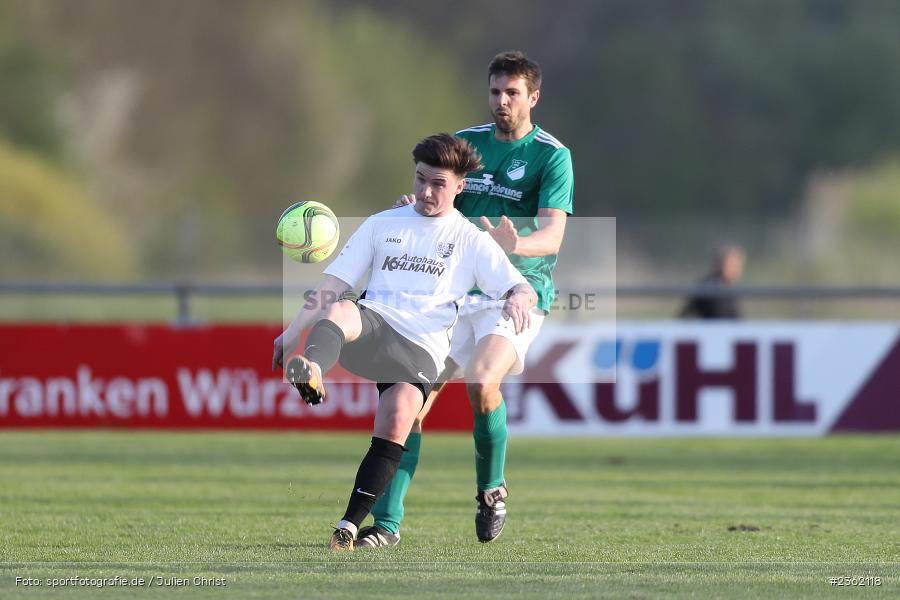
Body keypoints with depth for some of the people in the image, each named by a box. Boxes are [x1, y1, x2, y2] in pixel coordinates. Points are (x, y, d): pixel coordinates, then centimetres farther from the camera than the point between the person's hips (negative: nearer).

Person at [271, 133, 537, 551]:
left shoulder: (470, 241, 16)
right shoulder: (382, 225, 21)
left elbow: (524, 290, 8)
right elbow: (332, 286, 17)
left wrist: (518, 299, -18)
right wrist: (292, 332, 5)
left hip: (421, 351, -1)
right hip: (372, 326, 1)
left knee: (397, 415, -27)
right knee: (340, 311, -34)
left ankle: (350, 525, -20)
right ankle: (311, 372, -68)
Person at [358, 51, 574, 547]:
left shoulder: (552, 156, -5)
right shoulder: (465, 143, 11)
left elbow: (553, 234, -15)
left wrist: (516, 245, -38)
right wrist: (415, 208, -8)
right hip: (455, 289, 5)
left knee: (482, 382, -29)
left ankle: (491, 489, -2)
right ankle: (387, 522, -5)